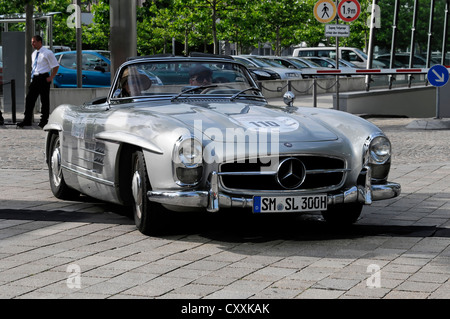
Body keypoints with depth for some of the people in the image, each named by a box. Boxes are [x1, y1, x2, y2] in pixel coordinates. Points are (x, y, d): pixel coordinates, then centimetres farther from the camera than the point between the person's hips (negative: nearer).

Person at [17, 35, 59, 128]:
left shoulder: (47, 53, -7)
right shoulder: (34, 54, 15)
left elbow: (56, 66, -6)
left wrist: (51, 77, -11)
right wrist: (33, 76, 13)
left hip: (43, 78, -7)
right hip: (34, 79, 7)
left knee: (44, 100, -1)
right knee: (29, 99, 2)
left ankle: (44, 120, 7)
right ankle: (27, 120, 6)